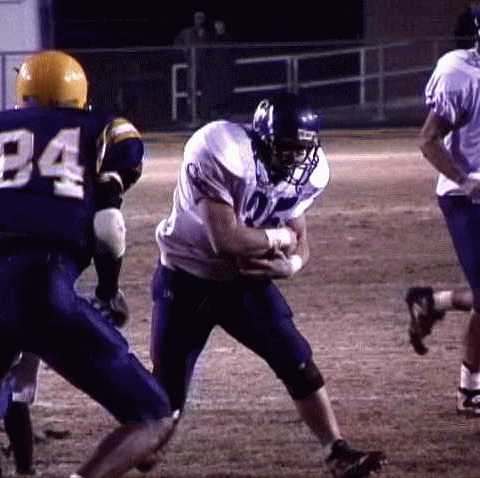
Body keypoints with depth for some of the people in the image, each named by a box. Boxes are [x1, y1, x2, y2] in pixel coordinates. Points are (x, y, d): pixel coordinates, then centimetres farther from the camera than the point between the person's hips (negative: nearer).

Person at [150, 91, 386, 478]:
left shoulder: (306, 171, -9)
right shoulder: (220, 153, -31)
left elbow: (299, 243, 2)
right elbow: (226, 240, -35)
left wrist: (289, 265, -22)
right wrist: (278, 238, -19)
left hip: (246, 279, 5)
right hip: (186, 281, -5)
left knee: (298, 362, -4)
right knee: (167, 395, -2)